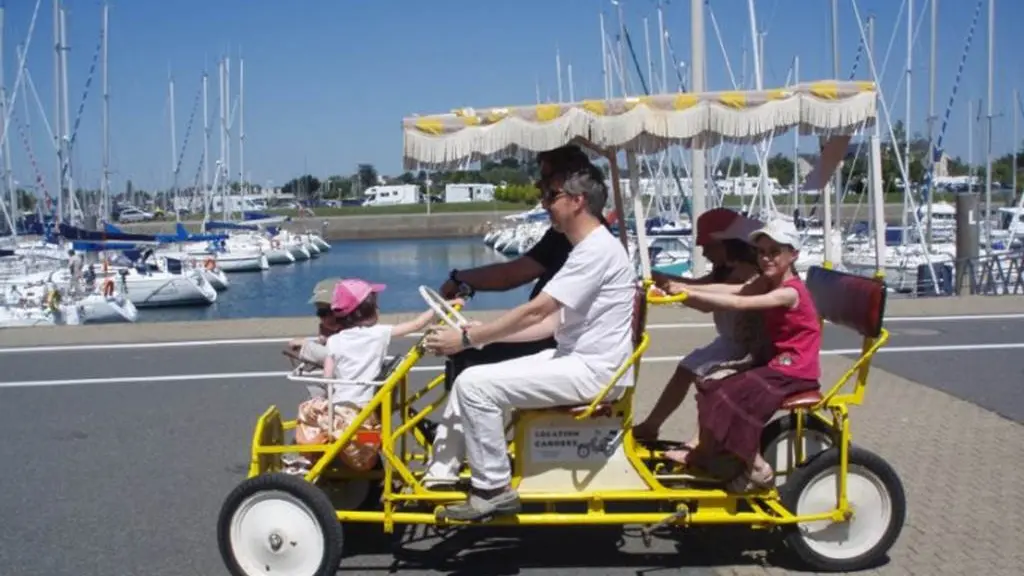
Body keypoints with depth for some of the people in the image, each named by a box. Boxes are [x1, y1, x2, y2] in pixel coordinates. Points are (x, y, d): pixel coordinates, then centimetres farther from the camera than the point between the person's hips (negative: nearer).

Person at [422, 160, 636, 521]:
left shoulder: (597, 249, -17)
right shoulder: (588, 247, 16)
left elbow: (535, 312, -21)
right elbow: (553, 322, 14)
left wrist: (468, 339, -16)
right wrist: (487, 335, 7)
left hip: (593, 371, -10)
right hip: (577, 360, 10)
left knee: (475, 384, -18)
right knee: (469, 377, 7)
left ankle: (493, 490, -6)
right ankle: (439, 475, 12)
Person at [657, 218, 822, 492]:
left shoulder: (790, 292, -22)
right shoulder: (768, 282, 6)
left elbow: (739, 303, -33)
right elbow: (731, 289, -8)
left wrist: (690, 293, -36)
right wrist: (685, 287, -21)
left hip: (794, 371, -9)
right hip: (778, 363, 9)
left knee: (733, 401, -19)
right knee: (715, 392, 7)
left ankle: (757, 468, -5)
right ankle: (703, 453, 18)